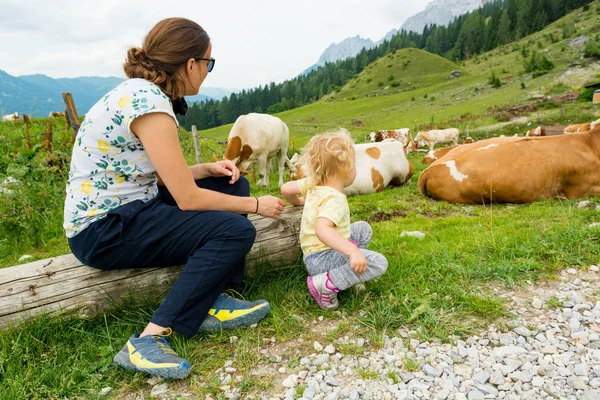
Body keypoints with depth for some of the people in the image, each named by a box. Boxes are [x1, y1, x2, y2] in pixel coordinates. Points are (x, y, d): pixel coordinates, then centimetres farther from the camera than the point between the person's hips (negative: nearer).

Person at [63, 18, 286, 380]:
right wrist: (256, 205, -10)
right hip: (104, 230, -10)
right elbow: (188, 199, -22)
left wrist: (207, 169, 1)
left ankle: (212, 301, 3)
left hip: (125, 208, 10)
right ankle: (149, 340, -13)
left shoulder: (142, 92, 6)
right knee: (235, 230, -18)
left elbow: (159, 175, 13)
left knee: (232, 186, 8)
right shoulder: (149, 104, -23)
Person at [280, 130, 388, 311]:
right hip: (322, 258, -10)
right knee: (378, 262, -23)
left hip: (314, 253, 10)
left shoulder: (313, 184, 2)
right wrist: (354, 251, -45)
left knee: (363, 228, 23)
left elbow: (286, 189, 13)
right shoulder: (334, 199, -24)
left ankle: (346, 272, 11)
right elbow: (322, 229, -40)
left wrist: (298, 201, 34)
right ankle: (326, 284, -19)